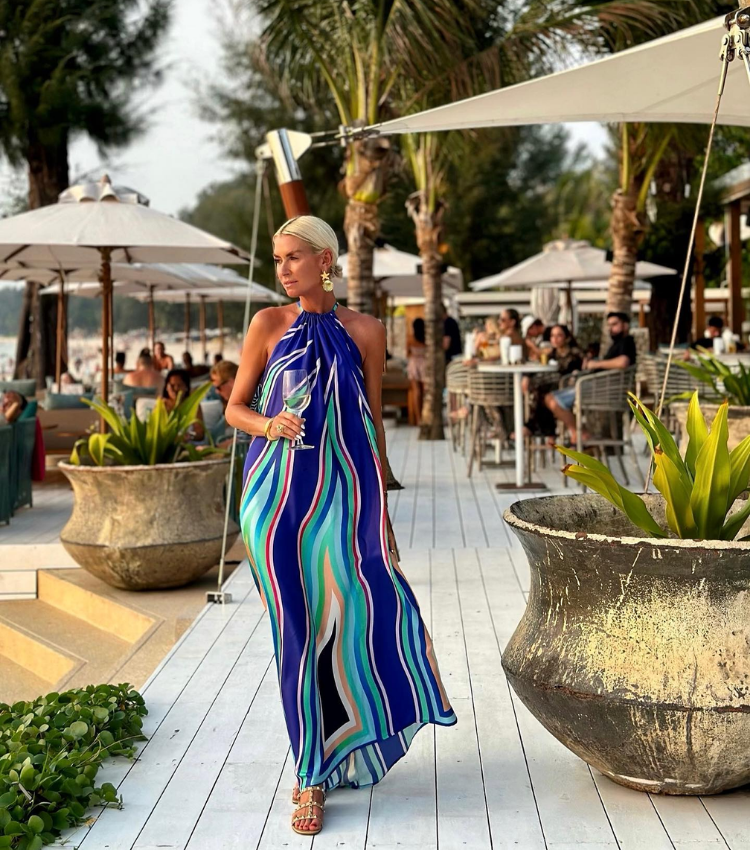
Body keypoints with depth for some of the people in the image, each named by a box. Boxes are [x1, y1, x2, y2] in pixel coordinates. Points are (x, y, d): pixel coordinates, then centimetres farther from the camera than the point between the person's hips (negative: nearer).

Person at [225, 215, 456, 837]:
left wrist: (380, 511, 9)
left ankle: (347, 749, 15)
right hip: (279, 496, 0)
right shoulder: (269, 325, 5)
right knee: (299, 632, 0)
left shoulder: (365, 331, 6)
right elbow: (235, 409, 9)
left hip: (344, 492, 1)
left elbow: (374, 422, 10)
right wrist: (269, 424, -14)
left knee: (354, 613, -11)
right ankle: (312, 776, 12)